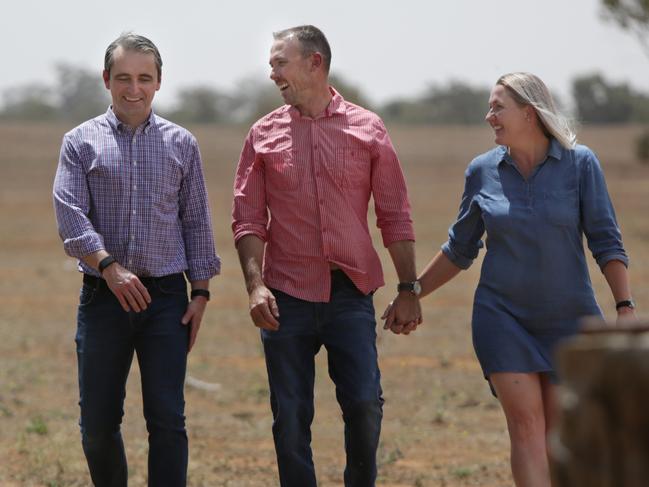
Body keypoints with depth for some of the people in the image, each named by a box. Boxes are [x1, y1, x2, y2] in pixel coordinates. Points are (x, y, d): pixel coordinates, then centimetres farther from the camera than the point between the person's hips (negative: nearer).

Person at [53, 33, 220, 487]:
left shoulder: (181, 143, 9)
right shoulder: (81, 142, 3)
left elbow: (197, 221, 10)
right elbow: (70, 214, -8)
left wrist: (201, 291, 3)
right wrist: (109, 266, -22)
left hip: (165, 298, 0)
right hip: (103, 297, 0)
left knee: (167, 419, -6)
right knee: (98, 423, 5)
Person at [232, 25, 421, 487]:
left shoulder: (368, 129, 5)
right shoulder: (264, 135, 6)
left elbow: (395, 216, 6)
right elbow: (248, 218, 3)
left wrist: (409, 289, 2)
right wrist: (256, 284, -11)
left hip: (351, 294, -1)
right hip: (288, 296, 1)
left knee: (365, 405, -6)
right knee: (291, 418, 2)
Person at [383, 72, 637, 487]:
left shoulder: (579, 164, -6)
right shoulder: (483, 171, 1)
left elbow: (606, 242, -7)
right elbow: (460, 249, 13)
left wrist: (626, 308, -17)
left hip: (568, 318, -1)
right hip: (503, 316, 1)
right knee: (526, 424, -13)